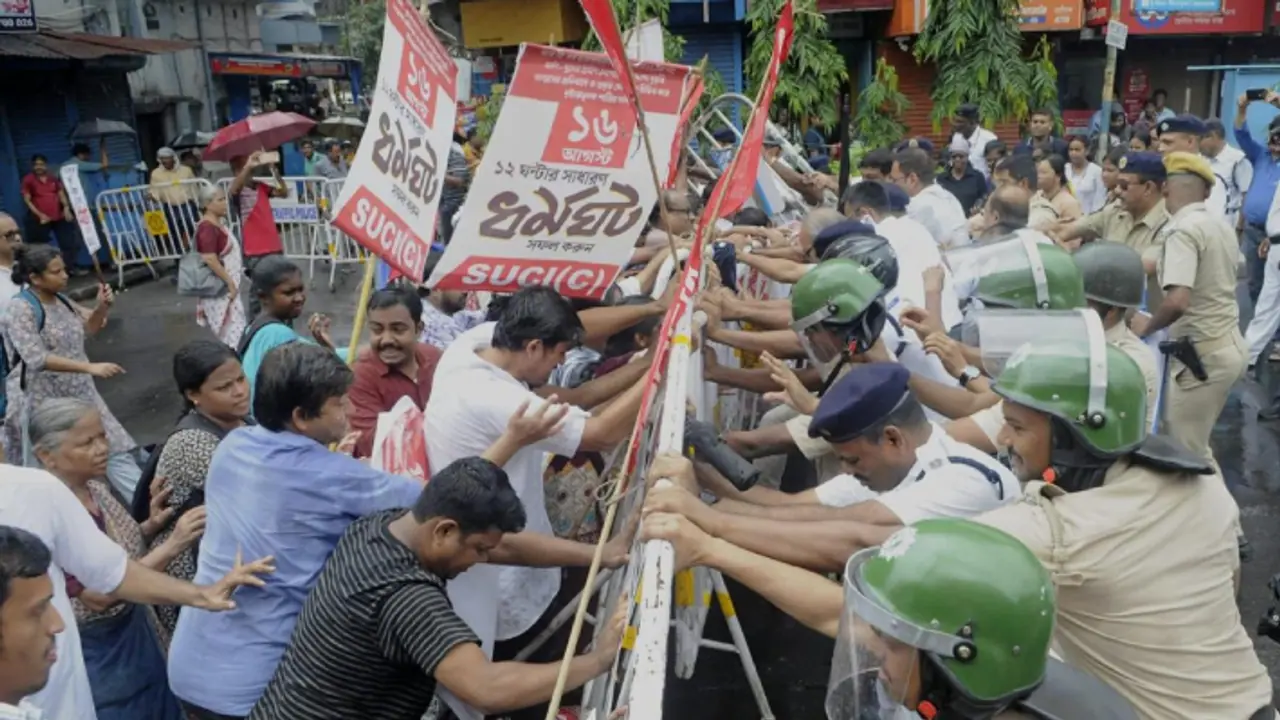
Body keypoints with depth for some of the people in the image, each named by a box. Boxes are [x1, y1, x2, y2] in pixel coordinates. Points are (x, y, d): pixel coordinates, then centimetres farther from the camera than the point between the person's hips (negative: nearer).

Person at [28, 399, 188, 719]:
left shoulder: (96, 487, -3)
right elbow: (100, 595, -30)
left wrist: (151, 525, -9)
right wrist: (172, 545, -35)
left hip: (137, 633, 7)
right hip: (94, 652, -7)